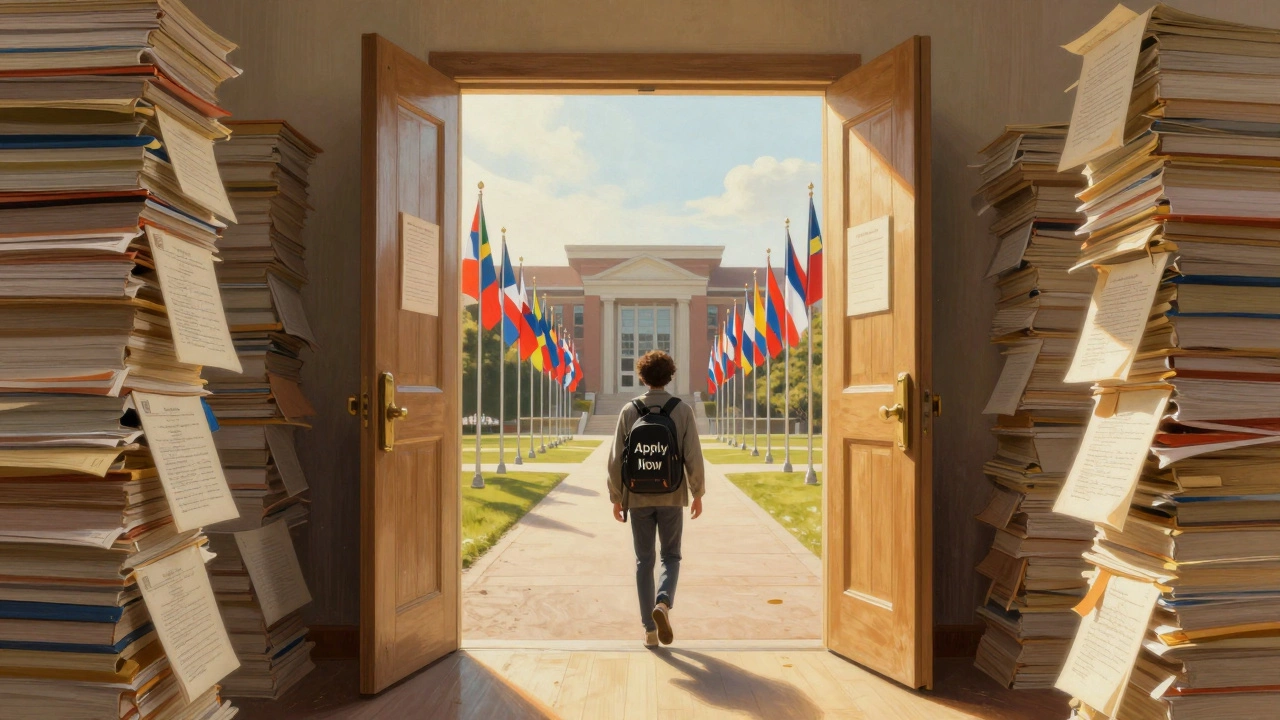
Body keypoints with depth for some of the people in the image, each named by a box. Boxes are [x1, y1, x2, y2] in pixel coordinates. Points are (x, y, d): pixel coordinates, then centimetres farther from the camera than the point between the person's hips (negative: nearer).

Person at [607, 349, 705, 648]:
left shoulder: (629, 410, -4)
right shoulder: (683, 410, -6)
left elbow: (617, 458, -3)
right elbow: (693, 456, -7)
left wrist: (616, 497, 6)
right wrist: (698, 494, 5)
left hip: (638, 497, 1)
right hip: (672, 496, -1)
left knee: (644, 561, 11)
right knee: (671, 556, 16)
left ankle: (650, 630, 13)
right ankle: (663, 603, -10)